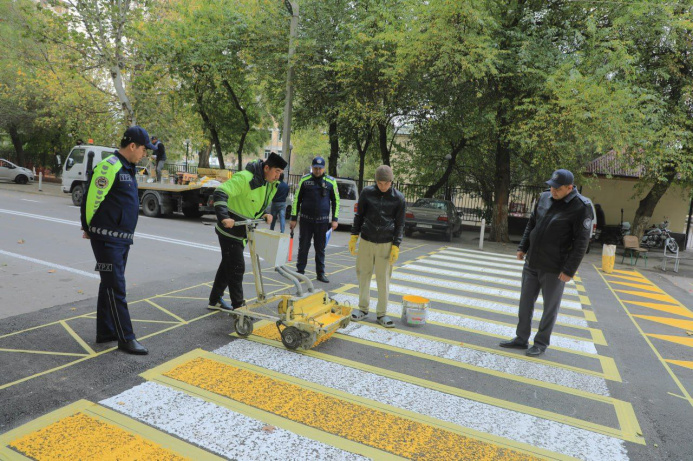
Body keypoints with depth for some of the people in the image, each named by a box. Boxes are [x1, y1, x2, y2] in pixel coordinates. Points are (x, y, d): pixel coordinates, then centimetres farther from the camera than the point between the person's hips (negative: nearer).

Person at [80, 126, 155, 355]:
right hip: (107, 239, -9)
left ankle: (105, 332, 26)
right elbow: (91, 199, -16)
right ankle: (126, 338, 2)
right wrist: (89, 228, -5)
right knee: (115, 288, -4)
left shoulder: (127, 168, 15)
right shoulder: (109, 166, -16)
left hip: (122, 239, 9)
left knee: (110, 286, 15)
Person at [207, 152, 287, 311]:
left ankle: (215, 300, 32)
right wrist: (224, 217, -41)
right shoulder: (245, 178, -25)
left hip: (242, 231, 9)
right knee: (237, 267, -5)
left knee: (228, 265, 18)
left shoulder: (271, 184, 3)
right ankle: (238, 306, 7)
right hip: (229, 228, -9)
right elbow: (220, 193, -30)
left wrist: (265, 214, -2)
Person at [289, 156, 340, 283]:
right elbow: (297, 199, 4)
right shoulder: (304, 180, 1)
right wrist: (293, 218, 1)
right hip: (306, 219, 0)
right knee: (303, 246, 4)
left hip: (322, 221, 1)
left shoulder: (331, 181, 2)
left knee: (320, 248, 8)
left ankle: (320, 273, 17)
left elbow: (336, 201, 7)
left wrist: (335, 219, 0)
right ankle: (300, 271, 14)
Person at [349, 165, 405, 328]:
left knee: (383, 279, 2)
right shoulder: (367, 193, 0)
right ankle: (363, 308, 23)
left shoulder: (398, 198, -3)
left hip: (386, 244, -2)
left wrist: (396, 246, -5)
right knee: (363, 275, 7)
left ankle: (382, 313, 14)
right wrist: (354, 237, 4)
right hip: (366, 241, 2)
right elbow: (359, 216, 9)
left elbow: (399, 224, 1)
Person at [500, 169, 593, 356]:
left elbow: (581, 242, -14)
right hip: (531, 263, 6)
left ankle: (541, 343, 22)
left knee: (550, 307, 7)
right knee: (525, 303, 13)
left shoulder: (581, 207, -14)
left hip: (554, 269, -6)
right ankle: (521, 339, 26)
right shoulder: (544, 198, 3)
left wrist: (569, 270, -16)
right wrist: (523, 247, 9)